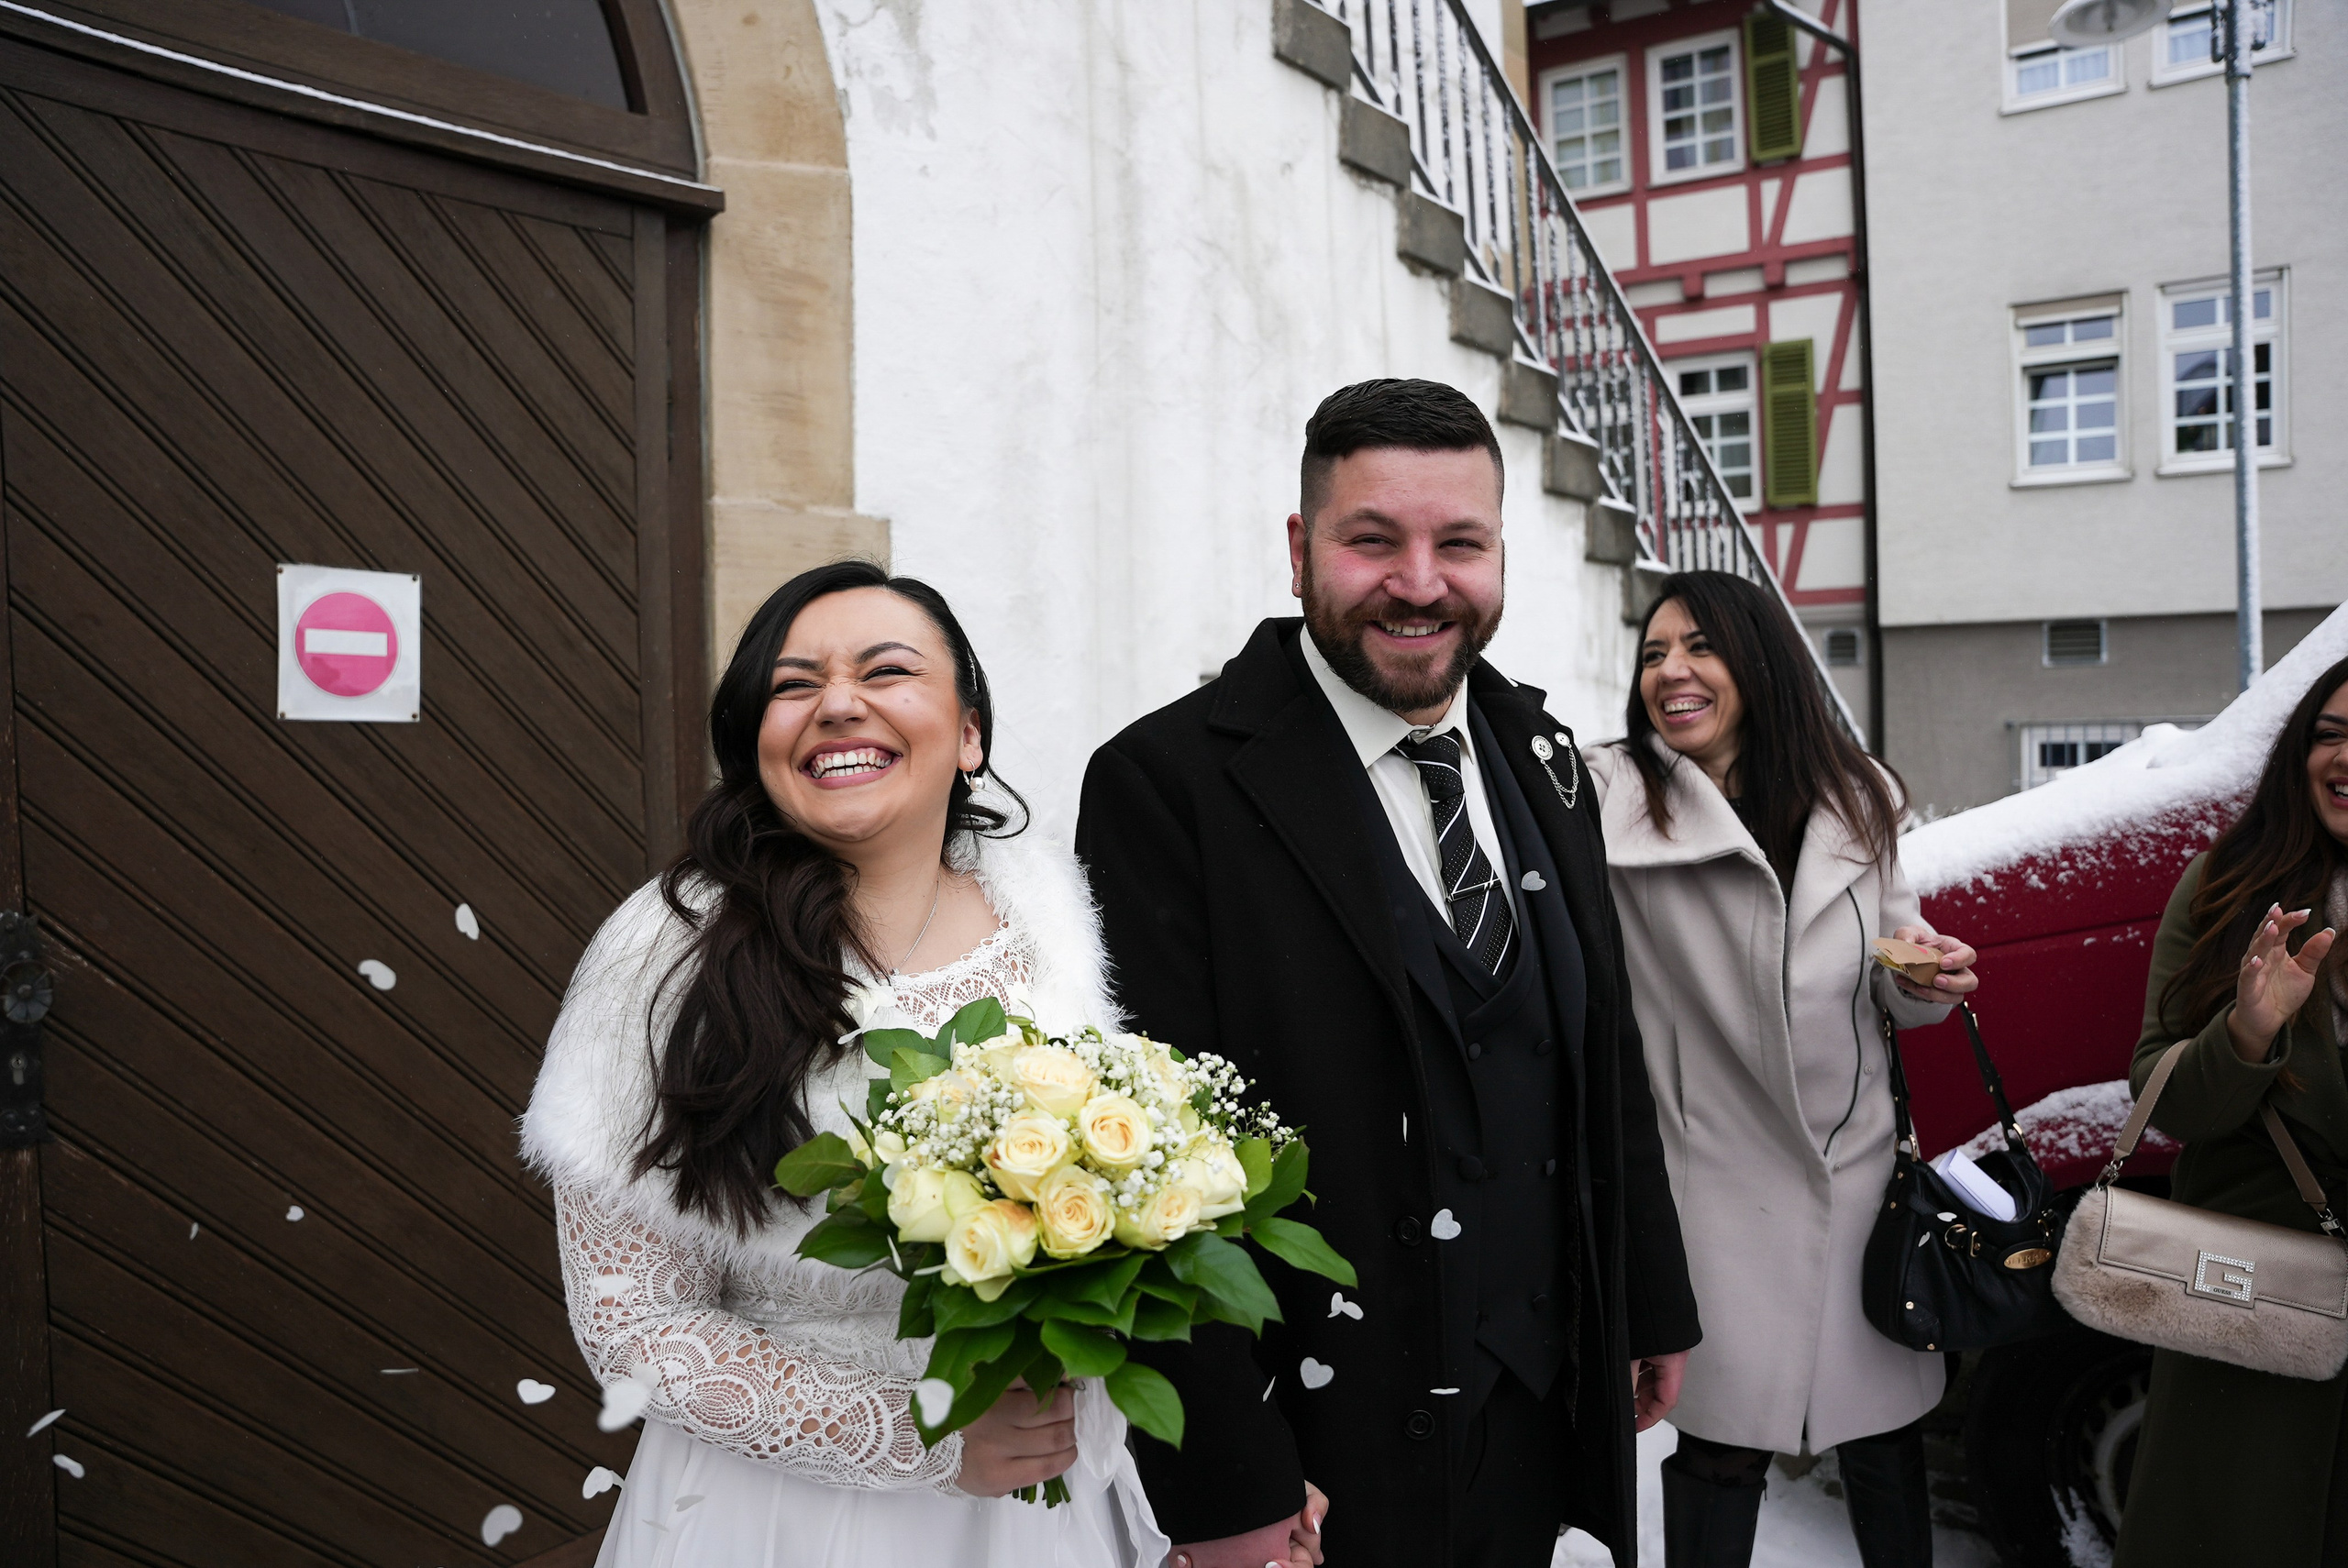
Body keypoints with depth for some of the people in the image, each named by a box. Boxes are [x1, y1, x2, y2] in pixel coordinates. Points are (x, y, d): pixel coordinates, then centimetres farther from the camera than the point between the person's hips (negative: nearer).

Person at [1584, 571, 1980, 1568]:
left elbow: (1892, 995, 12)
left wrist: (1927, 977, -8)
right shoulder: (1610, 798, -10)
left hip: (1859, 1165, 4)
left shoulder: (1853, 801, 4)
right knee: (1722, 1444, 5)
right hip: (1720, 1180, -4)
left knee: (1883, 1431, 15)